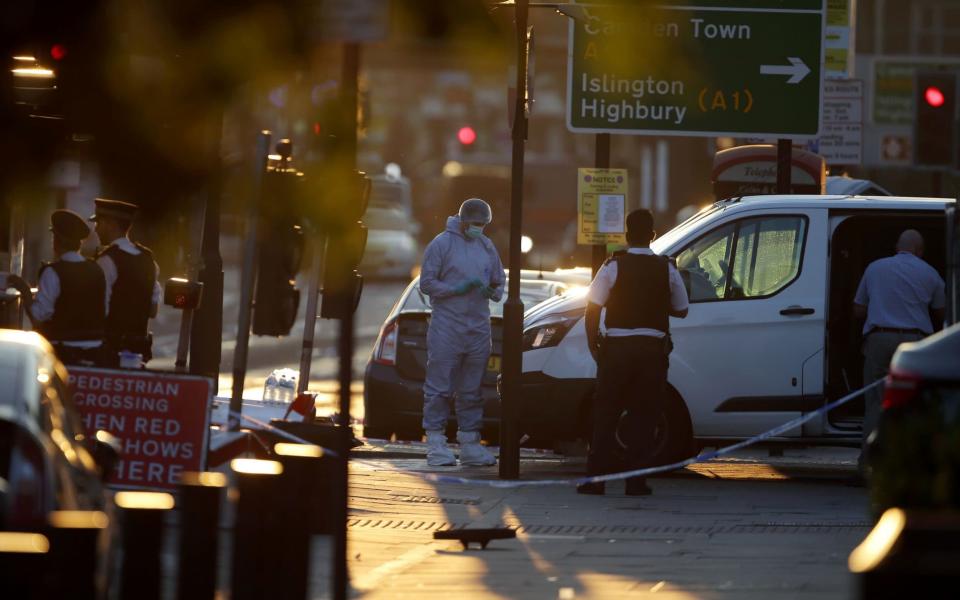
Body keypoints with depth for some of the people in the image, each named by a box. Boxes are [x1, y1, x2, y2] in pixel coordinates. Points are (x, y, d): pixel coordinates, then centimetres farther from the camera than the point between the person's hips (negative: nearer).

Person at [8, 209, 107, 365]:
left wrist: (24, 290, -4)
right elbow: (104, 310, 14)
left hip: (62, 351, -6)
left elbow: (38, 315, -16)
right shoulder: (96, 270, 6)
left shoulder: (53, 272, -12)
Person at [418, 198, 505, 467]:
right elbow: (427, 283, -5)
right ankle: (436, 443, -3)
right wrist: (458, 289, -16)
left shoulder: (487, 247, 14)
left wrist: (493, 291, -2)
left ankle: (470, 443, 14)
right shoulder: (441, 244, -3)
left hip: (479, 327, 5)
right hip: (447, 327, -5)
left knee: (472, 389, 9)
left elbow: (499, 281, 21)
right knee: (440, 387, -6)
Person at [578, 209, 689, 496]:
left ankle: (595, 478, 3)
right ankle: (636, 480, 2)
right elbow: (681, 309, 10)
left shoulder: (614, 266, -5)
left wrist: (592, 343, 4)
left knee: (605, 415, 6)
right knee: (643, 416, 6)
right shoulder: (667, 269, 1)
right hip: (653, 349, 1)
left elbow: (592, 308, -6)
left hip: (617, 348, -1)